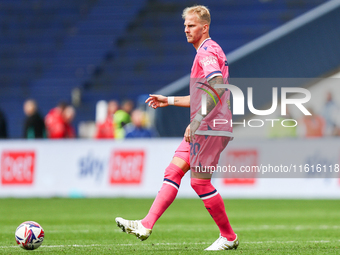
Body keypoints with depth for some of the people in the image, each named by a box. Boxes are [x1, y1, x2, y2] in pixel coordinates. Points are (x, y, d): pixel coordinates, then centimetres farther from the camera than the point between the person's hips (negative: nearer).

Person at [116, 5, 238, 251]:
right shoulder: (207, 52, 21)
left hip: (210, 129, -10)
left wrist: (196, 123, -28)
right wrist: (169, 101, 28)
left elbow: (217, 89, -27)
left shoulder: (207, 52, -12)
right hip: (202, 129, 10)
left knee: (200, 182, -6)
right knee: (173, 171, 3)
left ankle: (228, 237, 5)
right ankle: (146, 225, -2)